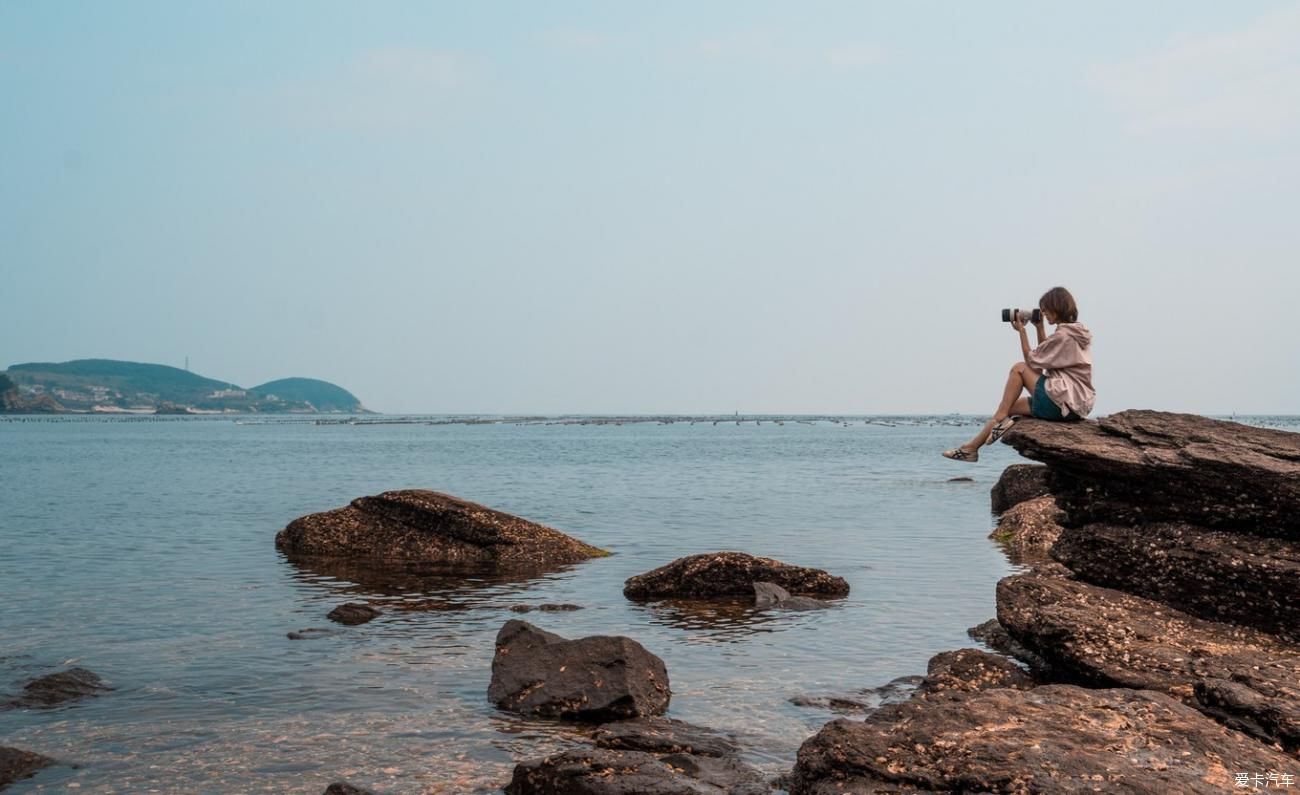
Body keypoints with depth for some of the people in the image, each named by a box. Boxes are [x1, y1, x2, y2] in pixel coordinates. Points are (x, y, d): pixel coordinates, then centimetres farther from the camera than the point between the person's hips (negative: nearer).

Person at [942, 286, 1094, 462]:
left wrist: (1022, 331, -2)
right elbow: (1043, 359, 24)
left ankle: (1001, 420, 0)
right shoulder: (1075, 332, 15)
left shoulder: (1063, 335, -15)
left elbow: (1032, 361, -8)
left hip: (1064, 403, -10)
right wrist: (1039, 329, 17)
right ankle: (971, 448, 11)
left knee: (1019, 368, -4)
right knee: (1008, 408, 11)